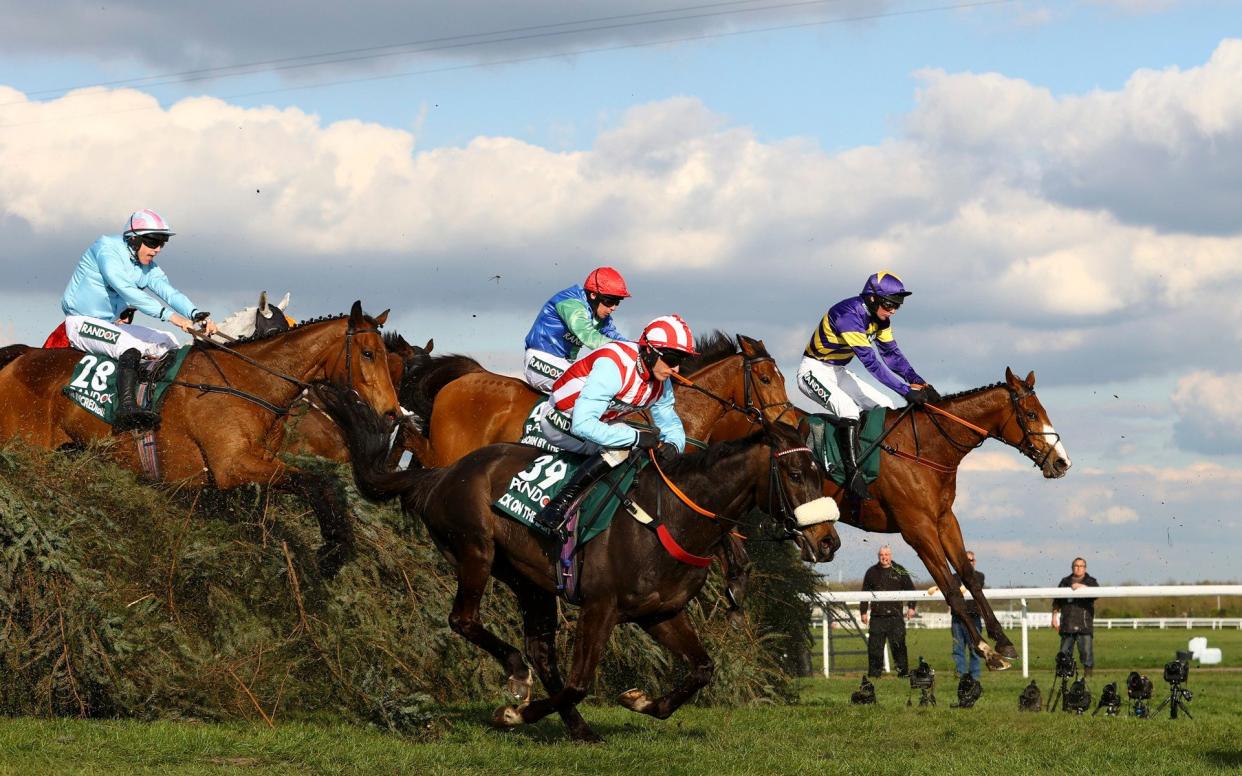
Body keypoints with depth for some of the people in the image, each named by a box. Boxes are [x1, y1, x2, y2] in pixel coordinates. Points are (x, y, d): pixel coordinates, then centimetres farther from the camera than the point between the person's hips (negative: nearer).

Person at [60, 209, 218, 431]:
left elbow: (168, 291, -6)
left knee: (169, 344, 2)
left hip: (111, 323, 9)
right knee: (132, 345, -33)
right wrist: (168, 314, -37)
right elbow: (125, 290, -30)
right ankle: (126, 410, -47)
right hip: (82, 322, -9)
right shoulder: (107, 249, -18)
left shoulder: (147, 267, 8)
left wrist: (197, 315, -27)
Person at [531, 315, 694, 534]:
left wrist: (673, 445, -20)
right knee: (621, 448, -31)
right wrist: (636, 437, -41)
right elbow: (582, 424, -40)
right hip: (561, 422, -9)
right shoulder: (614, 366, -34)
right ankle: (558, 505, -31)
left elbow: (670, 423, 6)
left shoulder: (661, 383, -7)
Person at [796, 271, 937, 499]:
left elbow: (891, 353, 0)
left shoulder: (879, 317, -2)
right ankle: (853, 476, -33)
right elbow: (871, 362, -34)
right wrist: (906, 390, -36)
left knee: (886, 408, 1)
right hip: (814, 371, -10)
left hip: (838, 373, 10)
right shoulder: (848, 315, -30)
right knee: (849, 410, -31)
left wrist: (918, 382, -15)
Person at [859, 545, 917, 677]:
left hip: (895, 615, -1)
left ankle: (903, 671, 0)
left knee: (898, 645, -5)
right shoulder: (871, 572, 10)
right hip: (877, 616, 1)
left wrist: (911, 607, 3)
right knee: (875, 646, 0)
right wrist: (864, 611, 10)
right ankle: (874, 673, 6)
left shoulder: (900, 572, 6)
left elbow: (910, 589, 12)